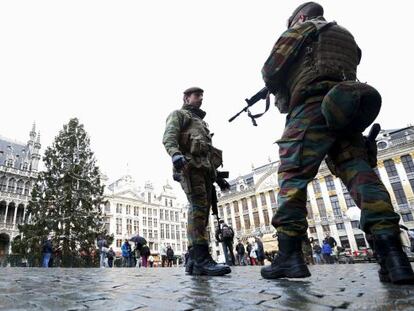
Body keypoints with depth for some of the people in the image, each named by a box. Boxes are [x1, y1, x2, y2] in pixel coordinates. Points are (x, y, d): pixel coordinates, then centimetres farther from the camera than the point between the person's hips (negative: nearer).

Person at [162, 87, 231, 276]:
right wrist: (175, 154, -28)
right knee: (199, 208, -21)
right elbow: (168, 138, -6)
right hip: (190, 165, -7)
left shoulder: (201, 122, 37)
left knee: (202, 211, -1)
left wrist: (217, 175, 22)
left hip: (205, 168, 8)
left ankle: (194, 262, 1)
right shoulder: (178, 115, 14)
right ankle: (202, 258, -25)